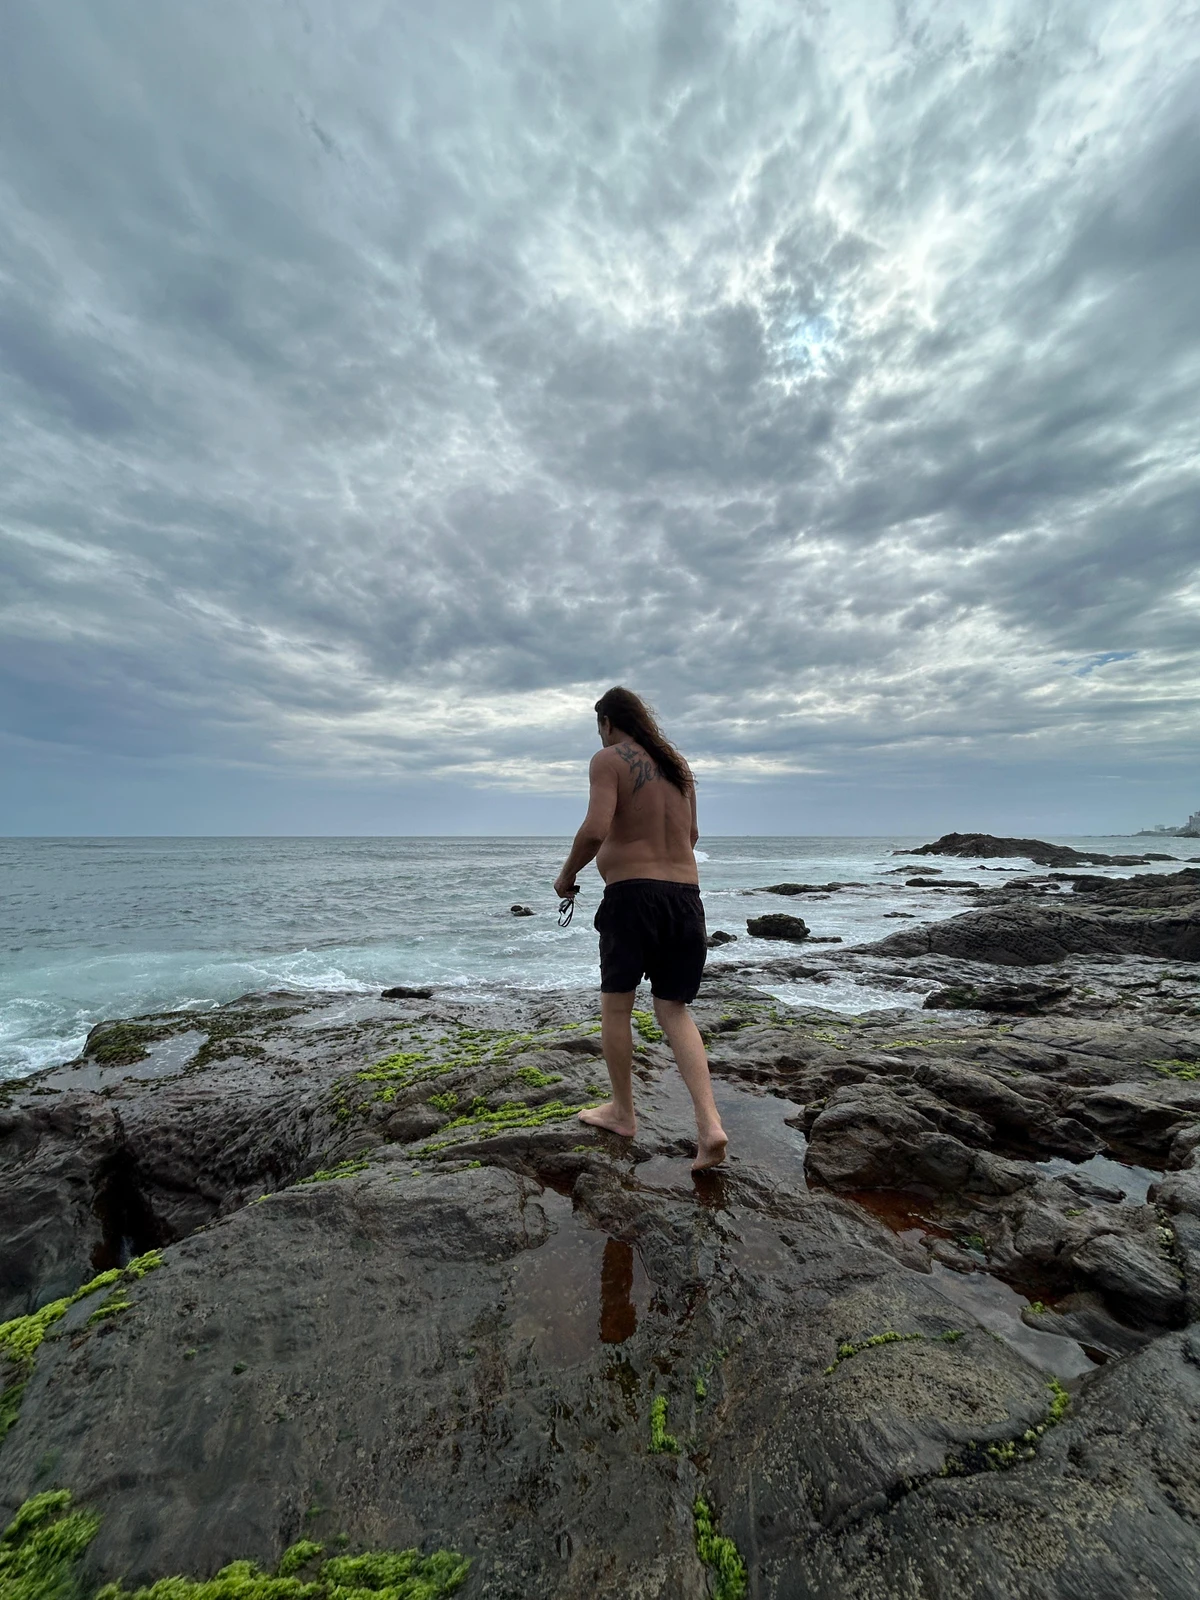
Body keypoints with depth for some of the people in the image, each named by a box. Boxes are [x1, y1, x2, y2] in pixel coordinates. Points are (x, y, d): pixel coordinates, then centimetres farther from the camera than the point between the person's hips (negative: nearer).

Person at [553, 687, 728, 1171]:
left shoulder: (608, 759, -7)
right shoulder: (678, 764, 13)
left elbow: (595, 830, -21)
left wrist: (566, 876, -6)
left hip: (631, 895, -6)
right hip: (686, 896, 6)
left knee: (615, 1005, 13)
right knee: (674, 1010, 13)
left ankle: (622, 1112, 27)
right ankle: (709, 1124, 3)